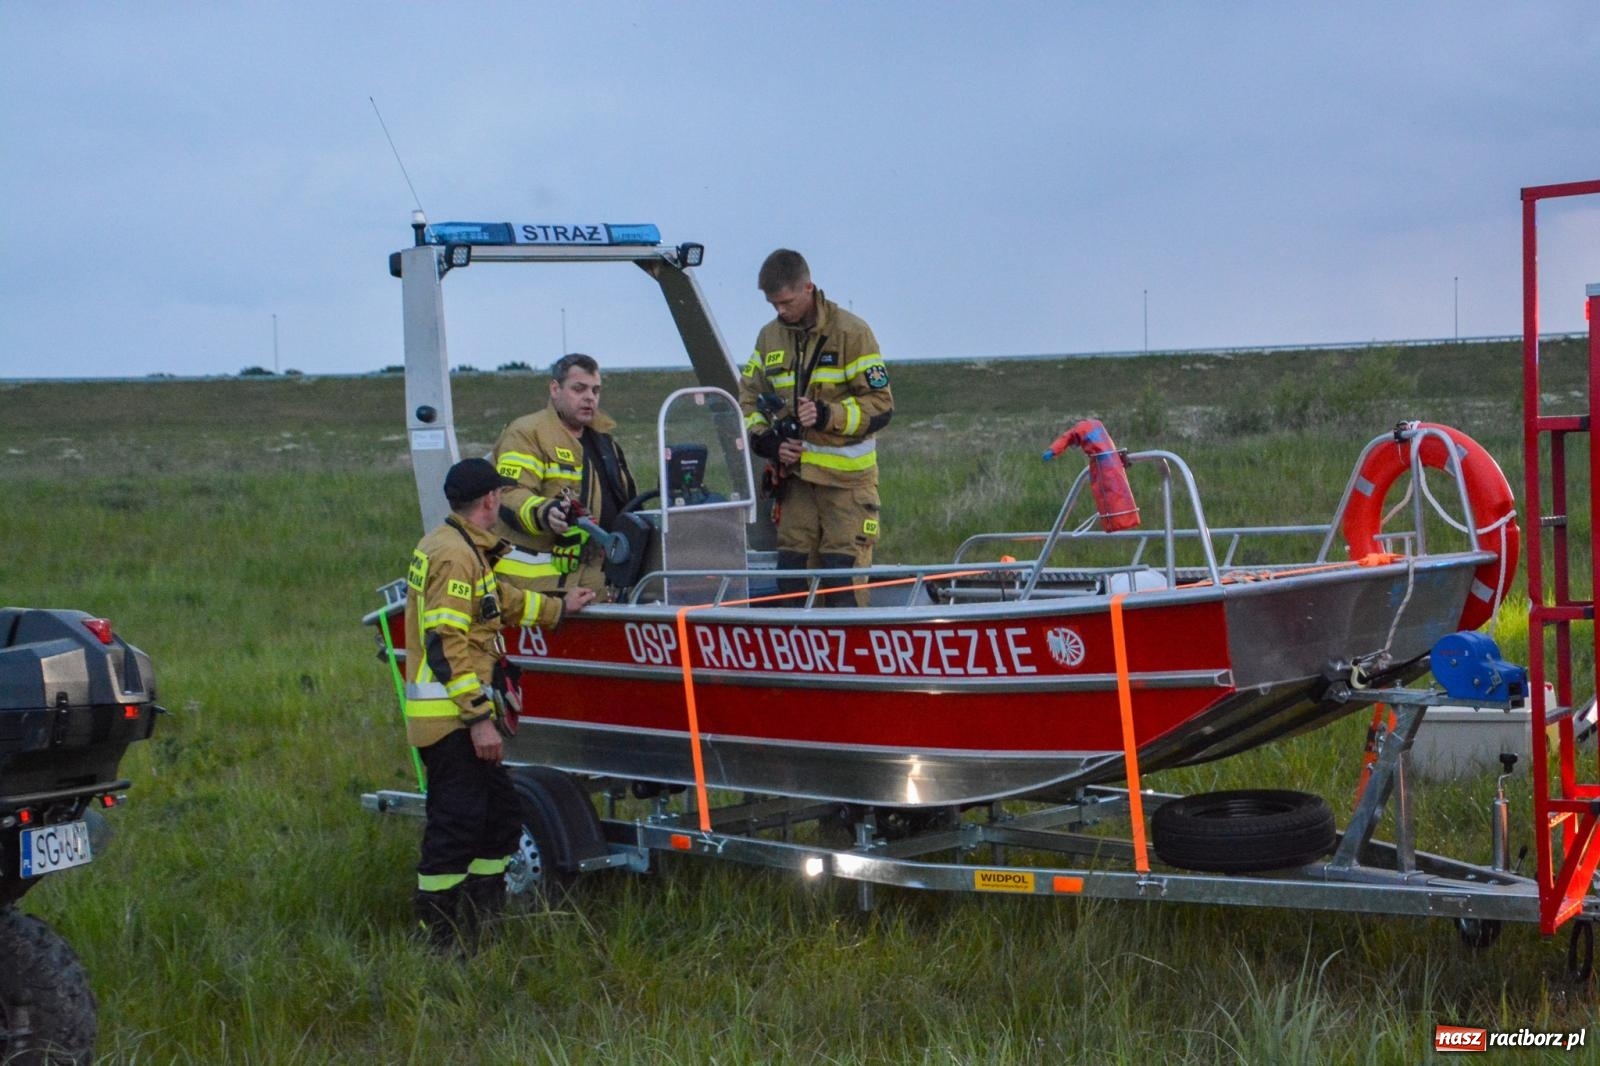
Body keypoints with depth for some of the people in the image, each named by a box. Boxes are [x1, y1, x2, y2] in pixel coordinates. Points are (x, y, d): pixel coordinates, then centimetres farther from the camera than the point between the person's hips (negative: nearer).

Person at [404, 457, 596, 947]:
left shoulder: (465, 550, 17)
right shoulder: (453, 556, -16)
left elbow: (502, 599, 33)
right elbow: (446, 645, -22)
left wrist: (559, 608, 45)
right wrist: (479, 718, -22)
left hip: (463, 712, 11)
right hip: (450, 716, -11)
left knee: (501, 815, 16)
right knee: (456, 825, -9)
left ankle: (482, 924, 23)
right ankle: (437, 939, -3)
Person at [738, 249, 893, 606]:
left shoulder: (851, 332, -6)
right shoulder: (770, 336, 10)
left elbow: (881, 405, -7)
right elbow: (747, 398, 16)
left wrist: (828, 416, -22)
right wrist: (765, 439, -4)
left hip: (845, 477, -5)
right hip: (795, 474, 5)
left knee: (843, 569, -8)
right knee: (790, 569, 3)